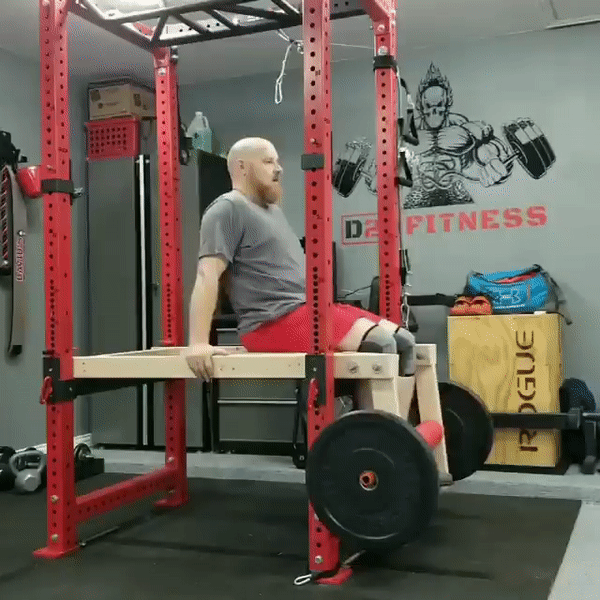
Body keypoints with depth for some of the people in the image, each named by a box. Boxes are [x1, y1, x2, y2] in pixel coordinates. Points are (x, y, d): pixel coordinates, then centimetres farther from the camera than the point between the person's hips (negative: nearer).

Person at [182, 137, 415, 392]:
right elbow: (207, 275, -16)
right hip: (274, 323, -10)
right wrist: (198, 343, -25)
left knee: (403, 341, -1)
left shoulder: (272, 209, 25)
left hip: (307, 308, 10)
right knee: (380, 344, -25)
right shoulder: (229, 209, -6)